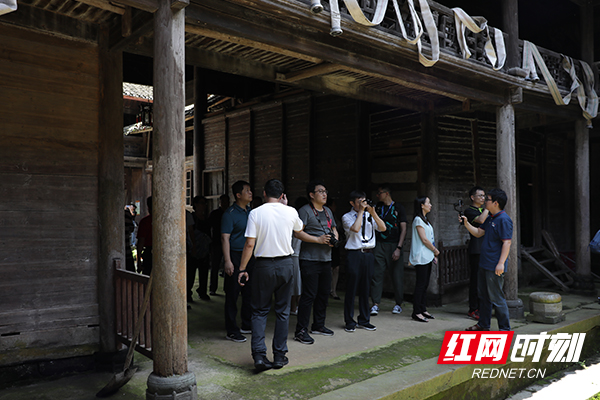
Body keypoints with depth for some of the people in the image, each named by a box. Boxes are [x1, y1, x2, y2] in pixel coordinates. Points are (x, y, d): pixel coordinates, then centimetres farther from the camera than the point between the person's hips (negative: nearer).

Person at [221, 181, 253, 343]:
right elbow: (225, 238, -14)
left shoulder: (251, 212, 13)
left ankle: (247, 325, 27)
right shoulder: (230, 213, -9)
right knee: (232, 294, 0)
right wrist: (227, 261, -20)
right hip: (235, 256, -7)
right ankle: (232, 331, 8)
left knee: (250, 292, 13)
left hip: (250, 256, 7)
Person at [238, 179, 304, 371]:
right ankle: (279, 355, 16)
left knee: (260, 311, 8)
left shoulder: (256, 213, -7)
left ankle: (259, 355, -2)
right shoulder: (291, 212, 0)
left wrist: (242, 269, -3)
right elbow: (299, 228, 22)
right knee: (282, 311, 11)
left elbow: (250, 244, -10)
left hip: (264, 265, -1)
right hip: (286, 264, 2)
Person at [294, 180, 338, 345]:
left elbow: (334, 229, 26)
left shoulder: (328, 211, 17)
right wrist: (318, 240, -20)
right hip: (310, 259, -8)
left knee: (324, 293, 14)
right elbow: (298, 233, -16)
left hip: (326, 258, 8)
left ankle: (318, 325, 28)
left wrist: (335, 237, 3)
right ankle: (301, 331, -1)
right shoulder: (305, 211, -8)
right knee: (309, 295, -8)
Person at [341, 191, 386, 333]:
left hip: (368, 254, 5)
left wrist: (373, 213, -7)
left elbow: (383, 228, 2)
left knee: (365, 289, 12)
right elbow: (355, 228, -18)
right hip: (354, 254, -4)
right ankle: (349, 322, 11)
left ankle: (364, 320, 23)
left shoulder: (369, 216, 13)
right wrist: (361, 211, -10)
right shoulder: (347, 217, 0)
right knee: (351, 289, 0)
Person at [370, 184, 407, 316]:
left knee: (397, 275, 4)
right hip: (380, 245, 3)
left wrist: (398, 248, -12)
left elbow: (403, 229, -4)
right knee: (377, 274, -4)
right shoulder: (378, 207, 13)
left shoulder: (398, 207, 0)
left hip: (394, 246, -3)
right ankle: (375, 304, 0)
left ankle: (398, 304, 18)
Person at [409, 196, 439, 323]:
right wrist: (435, 250, -3)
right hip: (421, 257, -9)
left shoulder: (425, 220, 18)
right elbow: (424, 239, -15)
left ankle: (423, 310, 17)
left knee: (425, 284, 11)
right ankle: (416, 312, -2)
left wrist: (433, 255, 11)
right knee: (421, 284, -7)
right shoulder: (418, 220, -12)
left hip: (427, 257, 9)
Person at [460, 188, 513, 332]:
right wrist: (467, 224, 5)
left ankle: (505, 328, 10)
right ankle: (483, 324, 29)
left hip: (494, 267, -10)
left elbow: (507, 242, -20)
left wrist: (501, 263, -24)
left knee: (496, 298, -2)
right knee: (483, 295, 17)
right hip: (484, 264, 10)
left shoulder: (504, 219, -16)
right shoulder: (490, 218, 14)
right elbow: (479, 233, 20)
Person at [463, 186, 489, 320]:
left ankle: (481, 307, 18)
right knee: (476, 279, -5)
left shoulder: (484, 210, 19)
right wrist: (488, 207, -13)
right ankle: (473, 309, 2)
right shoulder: (469, 211, -4)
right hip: (476, 250, -7)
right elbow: (480, 220, -22)